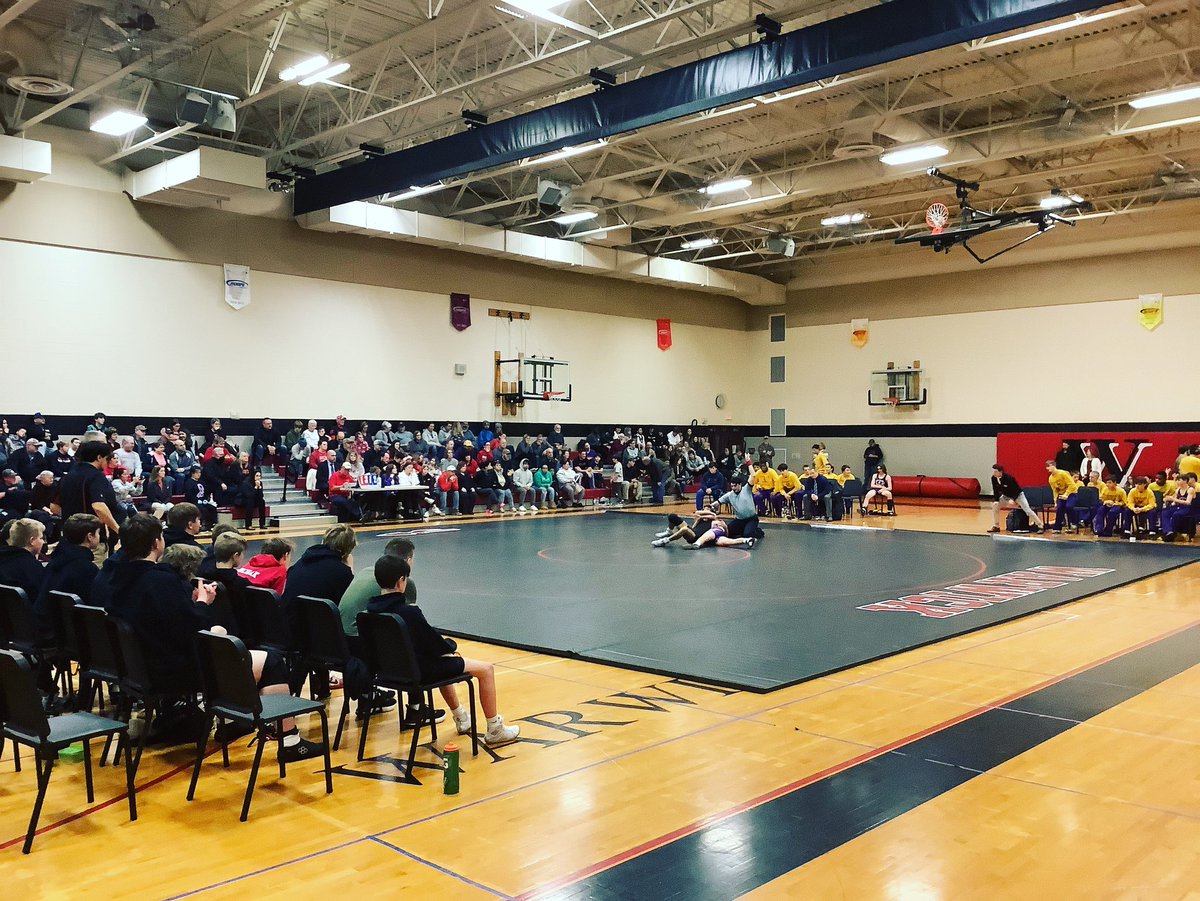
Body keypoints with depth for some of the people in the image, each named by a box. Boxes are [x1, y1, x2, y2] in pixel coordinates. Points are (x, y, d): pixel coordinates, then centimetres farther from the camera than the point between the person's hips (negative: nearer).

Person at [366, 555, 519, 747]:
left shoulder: (371, 608, -4)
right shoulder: (409, 613, -28)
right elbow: (435, 644, -18)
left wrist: (443, 644, 12)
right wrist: (451, 645, 4)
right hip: (419, 671, -9)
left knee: (444, 662, 38)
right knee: (486, 668, 3)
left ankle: (461, 719, 50)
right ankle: (494, 731, 15)